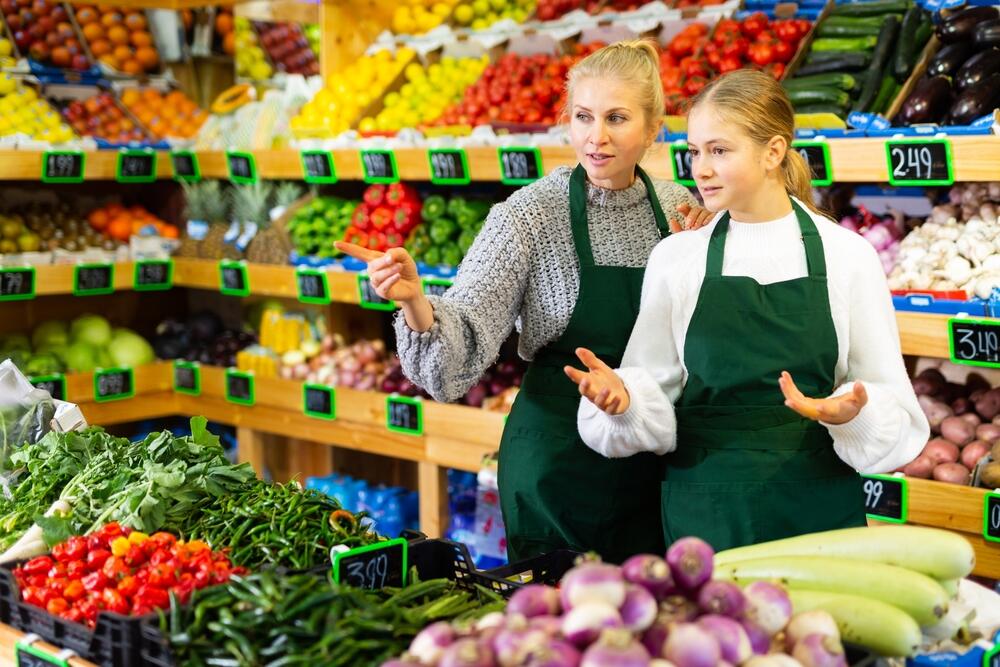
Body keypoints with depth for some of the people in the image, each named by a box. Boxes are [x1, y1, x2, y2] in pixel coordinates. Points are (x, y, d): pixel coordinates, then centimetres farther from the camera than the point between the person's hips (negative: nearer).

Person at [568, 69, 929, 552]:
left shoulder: (845, 254, -2)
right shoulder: (674, 258, 2)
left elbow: (891, 400, 0)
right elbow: (656, 392, 3)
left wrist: (852, 411, -20)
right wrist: (623, 396, -18)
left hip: (817, 507, -1)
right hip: (703, 508, 1)